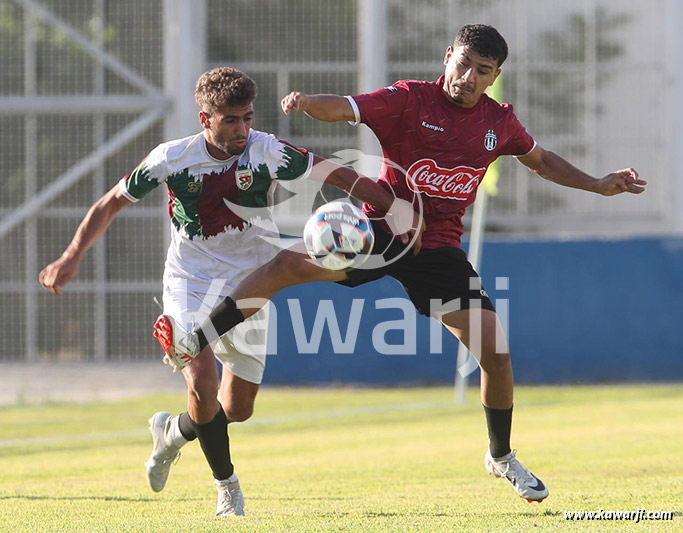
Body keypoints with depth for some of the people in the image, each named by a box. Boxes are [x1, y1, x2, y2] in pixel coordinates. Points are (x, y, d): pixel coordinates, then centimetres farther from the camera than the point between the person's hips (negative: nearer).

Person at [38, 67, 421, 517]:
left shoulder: (267, 152, -14)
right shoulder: (173, 159, -13)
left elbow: (340, 176, -9)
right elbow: (110, 205, -2)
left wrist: (401, 214, -14)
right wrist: (72, 257, -10)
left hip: (247, 286, 2)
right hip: (189, 282, -2)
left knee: (239, 408, 4)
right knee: (203, 382, -23)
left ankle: (173, 432, 37)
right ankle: (227, 485, -2)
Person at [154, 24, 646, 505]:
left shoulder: (499, 122, 5)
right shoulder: (411, 100, -7)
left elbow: (539, 160, 25)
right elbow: (344, 108, -20)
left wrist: (598, 185, 22)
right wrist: (307, 102, -41)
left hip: (439, 248, 2)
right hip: (381, 228, -2)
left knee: (494, 350, -7)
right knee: (293, 263, -25)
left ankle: (502, 456, 17)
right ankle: (193, 343, -20)